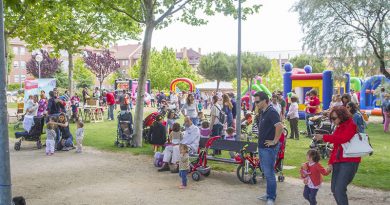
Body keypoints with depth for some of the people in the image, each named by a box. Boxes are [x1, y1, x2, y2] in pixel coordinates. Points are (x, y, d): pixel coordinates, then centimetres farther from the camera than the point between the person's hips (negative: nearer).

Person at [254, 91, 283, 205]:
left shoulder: (272, 112, -19)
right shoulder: (263, 112, 10)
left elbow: (280, 126, -33)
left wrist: (274, 141, -24)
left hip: (269, 148, -10)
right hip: (262, 147, 10)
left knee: (269, 173, -1)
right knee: (266, 172, 17)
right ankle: (269, 194, 30)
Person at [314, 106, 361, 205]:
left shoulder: (351, 125, -9)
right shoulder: (338, 127, 13)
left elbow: (343, 139, -26)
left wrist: (324, 137, -25)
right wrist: (331, 162, 10)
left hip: (349, 162, -8)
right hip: (338, 162, 8)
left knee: (339, 189, -14)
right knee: (334, 189, 11)